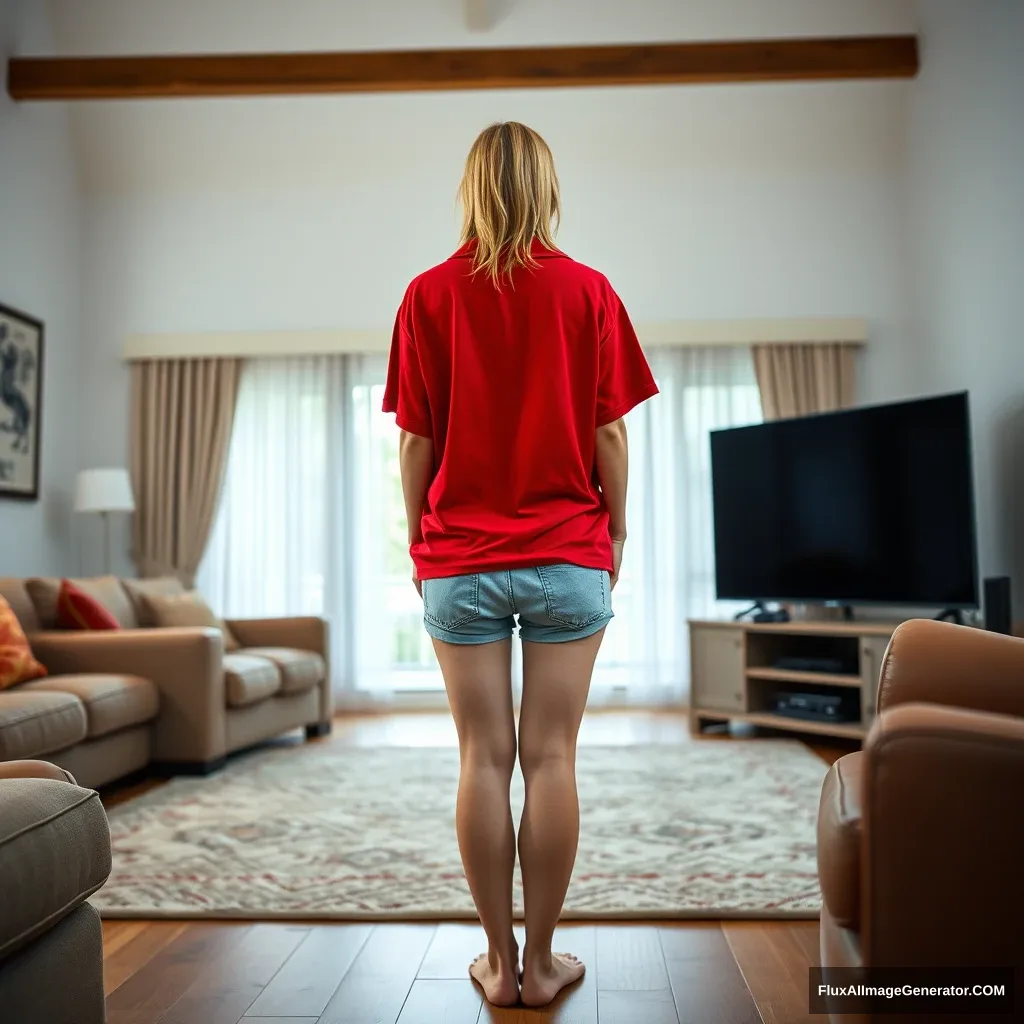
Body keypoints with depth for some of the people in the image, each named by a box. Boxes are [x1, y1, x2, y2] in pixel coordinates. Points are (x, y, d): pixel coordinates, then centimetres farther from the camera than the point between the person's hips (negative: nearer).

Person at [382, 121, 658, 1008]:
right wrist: (616, 532, 11)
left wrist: (418, 539, 11)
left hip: (460, 560, 1)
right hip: (568, 557, 0)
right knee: (551, 758, 5)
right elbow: (609, 435, -1)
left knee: (483, 759, 6)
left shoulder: (429, 295, 2)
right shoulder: (589, 291, 0)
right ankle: (541, 961, 16)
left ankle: (499, 963, 17)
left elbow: (416, 441, 1)